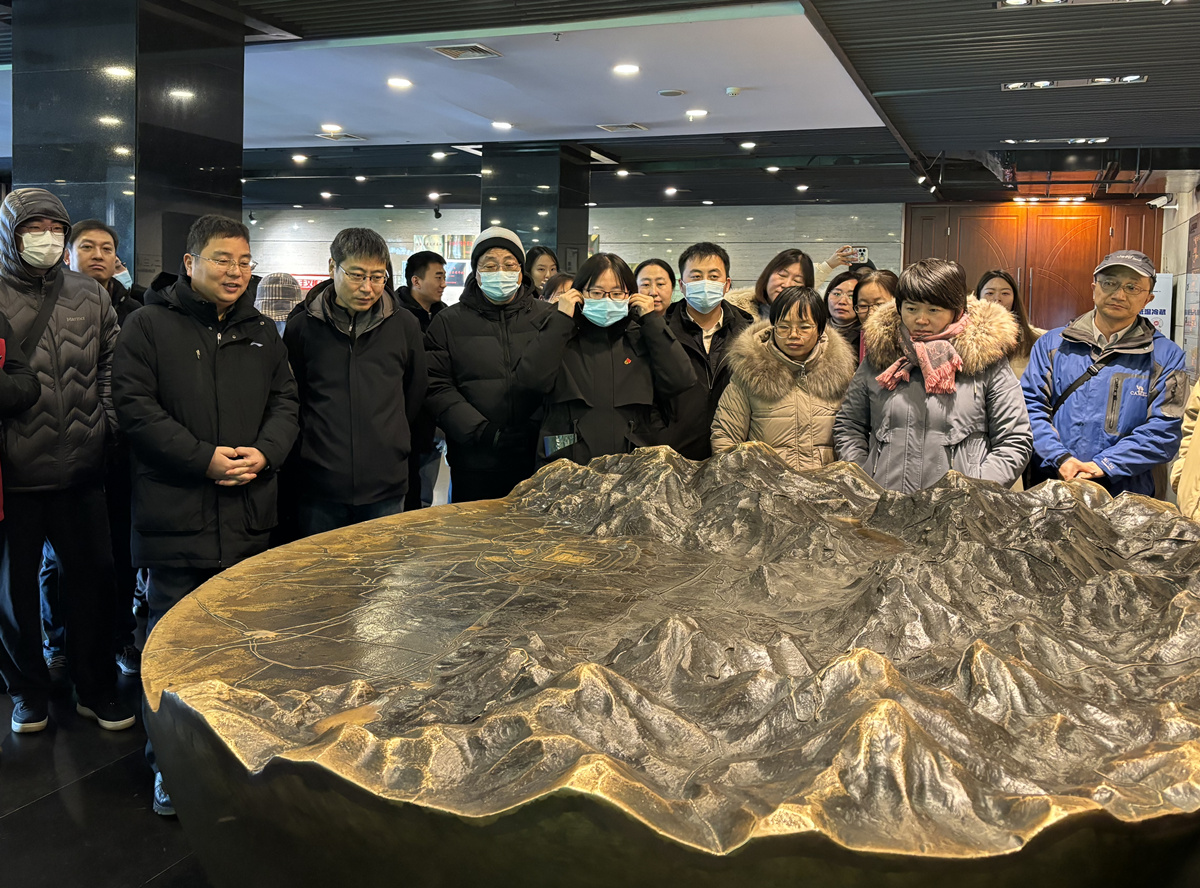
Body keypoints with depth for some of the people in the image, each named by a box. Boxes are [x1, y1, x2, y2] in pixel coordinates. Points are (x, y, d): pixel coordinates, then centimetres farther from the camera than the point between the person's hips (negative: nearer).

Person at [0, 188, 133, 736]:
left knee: (91, 578, 10)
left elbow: (112, 368, 9)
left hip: (80, 471, 2)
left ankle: (96, 689, 26)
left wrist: (109, 430, 2)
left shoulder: (91, 296, 8)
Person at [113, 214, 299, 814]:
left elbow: (285, 402, 12)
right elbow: (133, 404, -9)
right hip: (175, 515, -4)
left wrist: (265, 453, -8)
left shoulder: (261, 332, 13)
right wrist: (204, 458, -17)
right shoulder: (150, 325, -2)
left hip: (250, 514, 4)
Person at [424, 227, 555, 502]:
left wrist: (539, 426, -14)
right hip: (474, 462, 0)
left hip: (535, 459, 0)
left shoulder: (546, 316, 7)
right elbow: (437, 387, -3)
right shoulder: (449, 322, 6)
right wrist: (479, 431, -14)